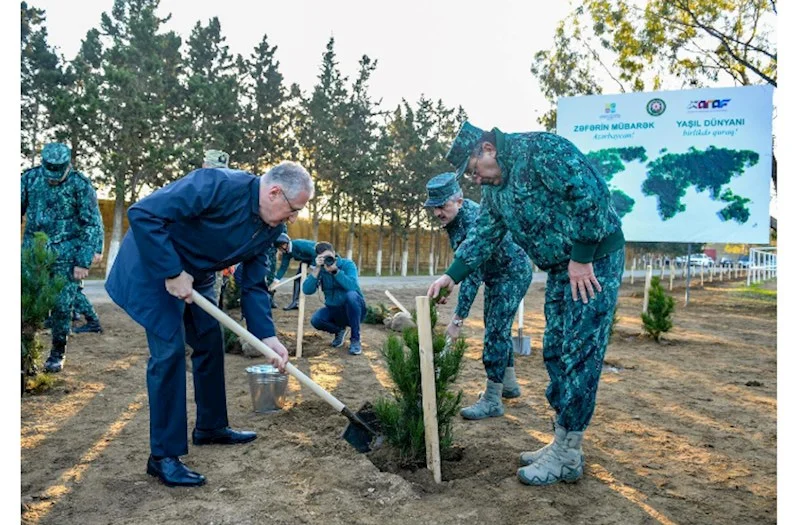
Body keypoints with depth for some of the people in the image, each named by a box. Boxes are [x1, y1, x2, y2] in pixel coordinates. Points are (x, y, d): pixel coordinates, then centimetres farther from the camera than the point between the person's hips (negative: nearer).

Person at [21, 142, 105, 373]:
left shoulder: (81, 185, -11)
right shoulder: (30, 178, -2)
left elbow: (93, 225, -8)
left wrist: (83, 262, -11)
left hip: (65, 256, -3)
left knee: (62, 305, -2)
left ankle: (57, 354, 15)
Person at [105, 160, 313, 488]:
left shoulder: (271, 228, -6)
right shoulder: (217, 186, -31)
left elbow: (253, 285, -1)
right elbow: (142, 214, -32)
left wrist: (266, 335, -12)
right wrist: (173, 273, -30)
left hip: (194, 276, 9)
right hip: (153, 265, -8)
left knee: (210, 343, 11)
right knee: (170, 350, -13)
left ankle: (210, 427, 30)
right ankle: (163, 456, -3)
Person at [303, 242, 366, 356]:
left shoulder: (347, 264, -13)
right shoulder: (319, 269, -4)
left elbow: (352, 286, -32)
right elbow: (307, 290, -19)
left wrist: (335, 270, -38)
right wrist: (317, 269, -27)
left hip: (354, 309, -3)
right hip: (334, 310, 3)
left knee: (351, 295, -36)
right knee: (316, 320, -27)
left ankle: (355, 339, -19)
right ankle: (339, 330, 9)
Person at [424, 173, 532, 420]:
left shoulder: (474, 222, -34)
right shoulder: (454, 213, -6)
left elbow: (472, 275, -36)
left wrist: (458, 318, -36)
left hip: (513, 273, -10)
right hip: (495, 274, 10)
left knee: (495, 332, -12)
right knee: (497, 328, 16)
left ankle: (492, 401, -6)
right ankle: (509, 384, 30)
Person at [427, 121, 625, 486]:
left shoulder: (541, 150, -18)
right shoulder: (493, 188, 10)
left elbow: (590, 196, -24)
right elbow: (484, 235, 11)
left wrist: (582, 258, -20)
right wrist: (453, 275, 0)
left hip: (594, 260, -9)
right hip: (560, 268, 9)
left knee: (579, 353, -6)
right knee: (555, 352, 10)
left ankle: (567, 455, 3)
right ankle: (563, 443, 21)